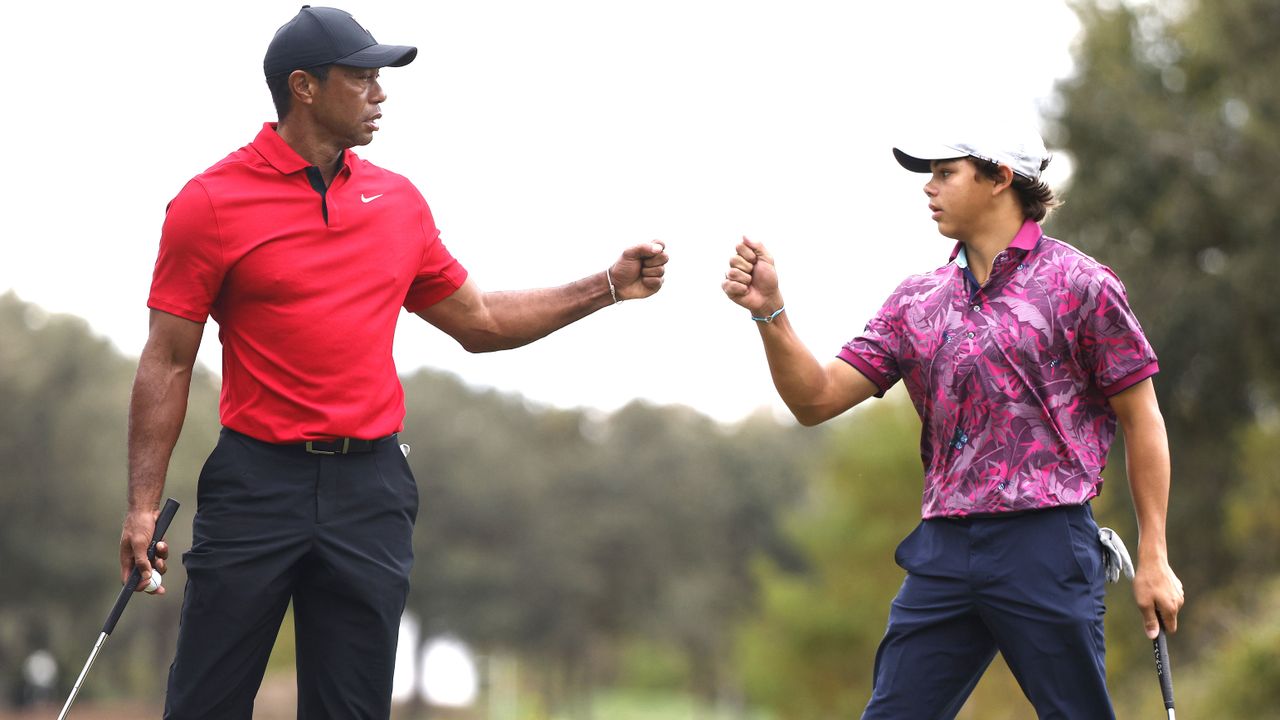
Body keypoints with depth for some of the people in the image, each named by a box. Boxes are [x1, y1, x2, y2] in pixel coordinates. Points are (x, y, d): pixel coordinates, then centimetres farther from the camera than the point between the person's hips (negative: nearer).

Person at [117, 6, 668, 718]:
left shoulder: (398, 199, 10)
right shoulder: (210, 203, -4)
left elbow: (479, 322, 21)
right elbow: (168, 363, -3)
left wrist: (609, 285, 16)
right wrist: (144, 504, -9)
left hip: (371, 491, 4)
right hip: (257, 482, -4)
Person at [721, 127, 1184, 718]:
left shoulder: (1080, 285, -1)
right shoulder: (916, 301, 13)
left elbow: (1142, 420, 0)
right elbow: (817, 399, 11)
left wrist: (1153, 557, -3)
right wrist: (769, 312, -5)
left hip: (1045, 544, -5)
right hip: (942, 552, 5)